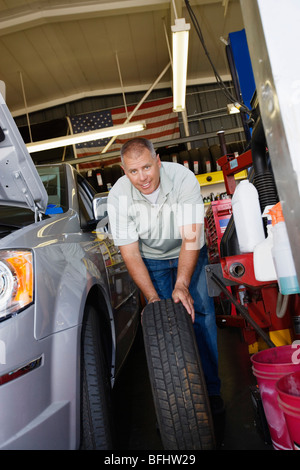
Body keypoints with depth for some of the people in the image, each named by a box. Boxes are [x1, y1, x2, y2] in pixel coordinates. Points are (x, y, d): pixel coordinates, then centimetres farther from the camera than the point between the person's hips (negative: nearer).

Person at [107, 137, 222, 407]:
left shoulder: (183, 178, -27)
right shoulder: (118, 196, -23)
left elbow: (190, 238, -28)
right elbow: (131, 254, -19)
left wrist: (182, 285, -39)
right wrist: (153, 297, -26)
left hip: (189, 254, 0)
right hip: (151, 261, 1)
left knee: (201, 315, -6)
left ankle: (211, 388, 8)